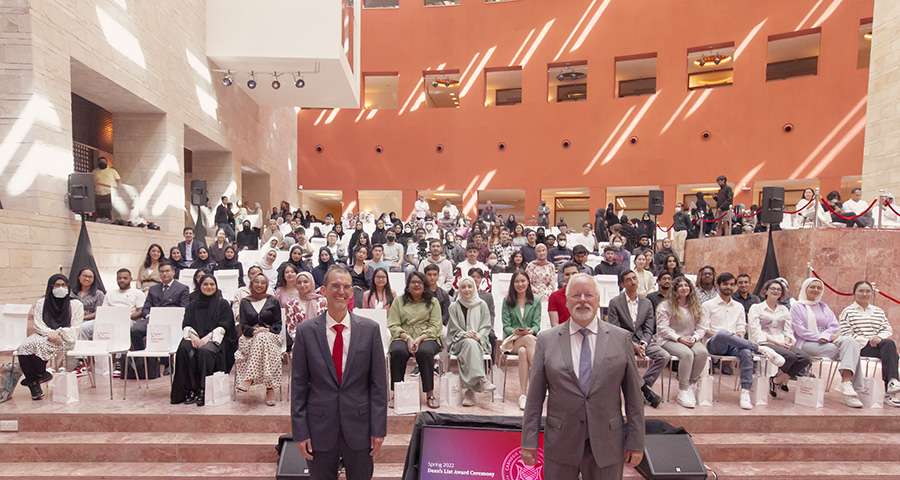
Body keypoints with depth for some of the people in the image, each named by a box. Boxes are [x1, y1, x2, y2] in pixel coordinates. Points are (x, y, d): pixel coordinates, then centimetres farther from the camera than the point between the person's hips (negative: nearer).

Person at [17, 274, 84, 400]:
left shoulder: (75, 304, 7)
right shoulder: (41, 303, 15)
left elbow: (75, 328, 1)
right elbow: (38, 325, 5)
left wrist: (58, 332, -17)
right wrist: (50, 333, -15)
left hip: (65, 339, -4)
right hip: (43, 335, 4)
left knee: (39, 344, -31)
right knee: (24, 346, -27)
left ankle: (40, 374, -7)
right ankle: (34, 385, -16)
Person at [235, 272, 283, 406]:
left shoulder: (273, 301, 16)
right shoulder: (245, 302, 19)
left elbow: (278, 324, 10)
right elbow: (243, 325, 8)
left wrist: (268, 330, -13)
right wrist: (254, 331, -15)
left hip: (270, 336, -1)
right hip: (250, 338, 1)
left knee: (262, 338, -38)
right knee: (261, 338, -37)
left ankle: (249, 378, -45)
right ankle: (269, 387, -43)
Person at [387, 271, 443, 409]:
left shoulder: (432, 302, 13)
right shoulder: (398, 301, 15)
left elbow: (435, 326, 3)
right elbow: (393, 326, 5)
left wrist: (419, 339, -13)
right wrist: (408, 338, -12)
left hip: (427, 338, -1)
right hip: (403, 337, 1)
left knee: (424, 352, -34)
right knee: (398, 352, -33)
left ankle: (430, 394, -25)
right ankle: (395, 392, -21)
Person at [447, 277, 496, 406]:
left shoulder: (482, 305, 10)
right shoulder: (454, 307, 8)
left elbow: (486, 326, 5)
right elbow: (454, 329, 4)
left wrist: (477, 336, -15)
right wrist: (465, 334, -15)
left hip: (479, 341, 0)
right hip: (460, 341, 0)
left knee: (472, 343, -35)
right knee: (470, 343, -35)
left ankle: (470, 390, -34)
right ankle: (481, 379, -41)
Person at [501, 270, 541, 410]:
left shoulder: (536, 301, 13)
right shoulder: (507, 301, 10)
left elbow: (537, 324, 4)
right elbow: (506, 326, 3)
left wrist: (531, 331, -19)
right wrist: (515, 331, -20)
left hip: (531, 338, 1)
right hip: (512, 341, -1)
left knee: (523, 351, -37)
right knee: (528, 339, -36)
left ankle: (523, 394, -39)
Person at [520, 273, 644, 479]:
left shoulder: (621, 338, 0)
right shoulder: (546, 340, -2)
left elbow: (633, 394, 2)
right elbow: (535, 395, -2)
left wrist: (636, 442, 1)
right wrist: (529, 441, -3)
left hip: (607, 447, 1)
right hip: (559, 446, 0)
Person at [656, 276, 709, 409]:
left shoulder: (696, 306, 16)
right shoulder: (665, 306, 1)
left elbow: (701, 327, 11)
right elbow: (663, 328, -6)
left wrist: (694, 337, -9)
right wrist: (679, 338, -16)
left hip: (690, 340, 4)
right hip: (669, 340, -4)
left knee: (702, 352, -30)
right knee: (686, 353, -34)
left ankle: (690, 385, -16)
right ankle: (683, 391, -24)